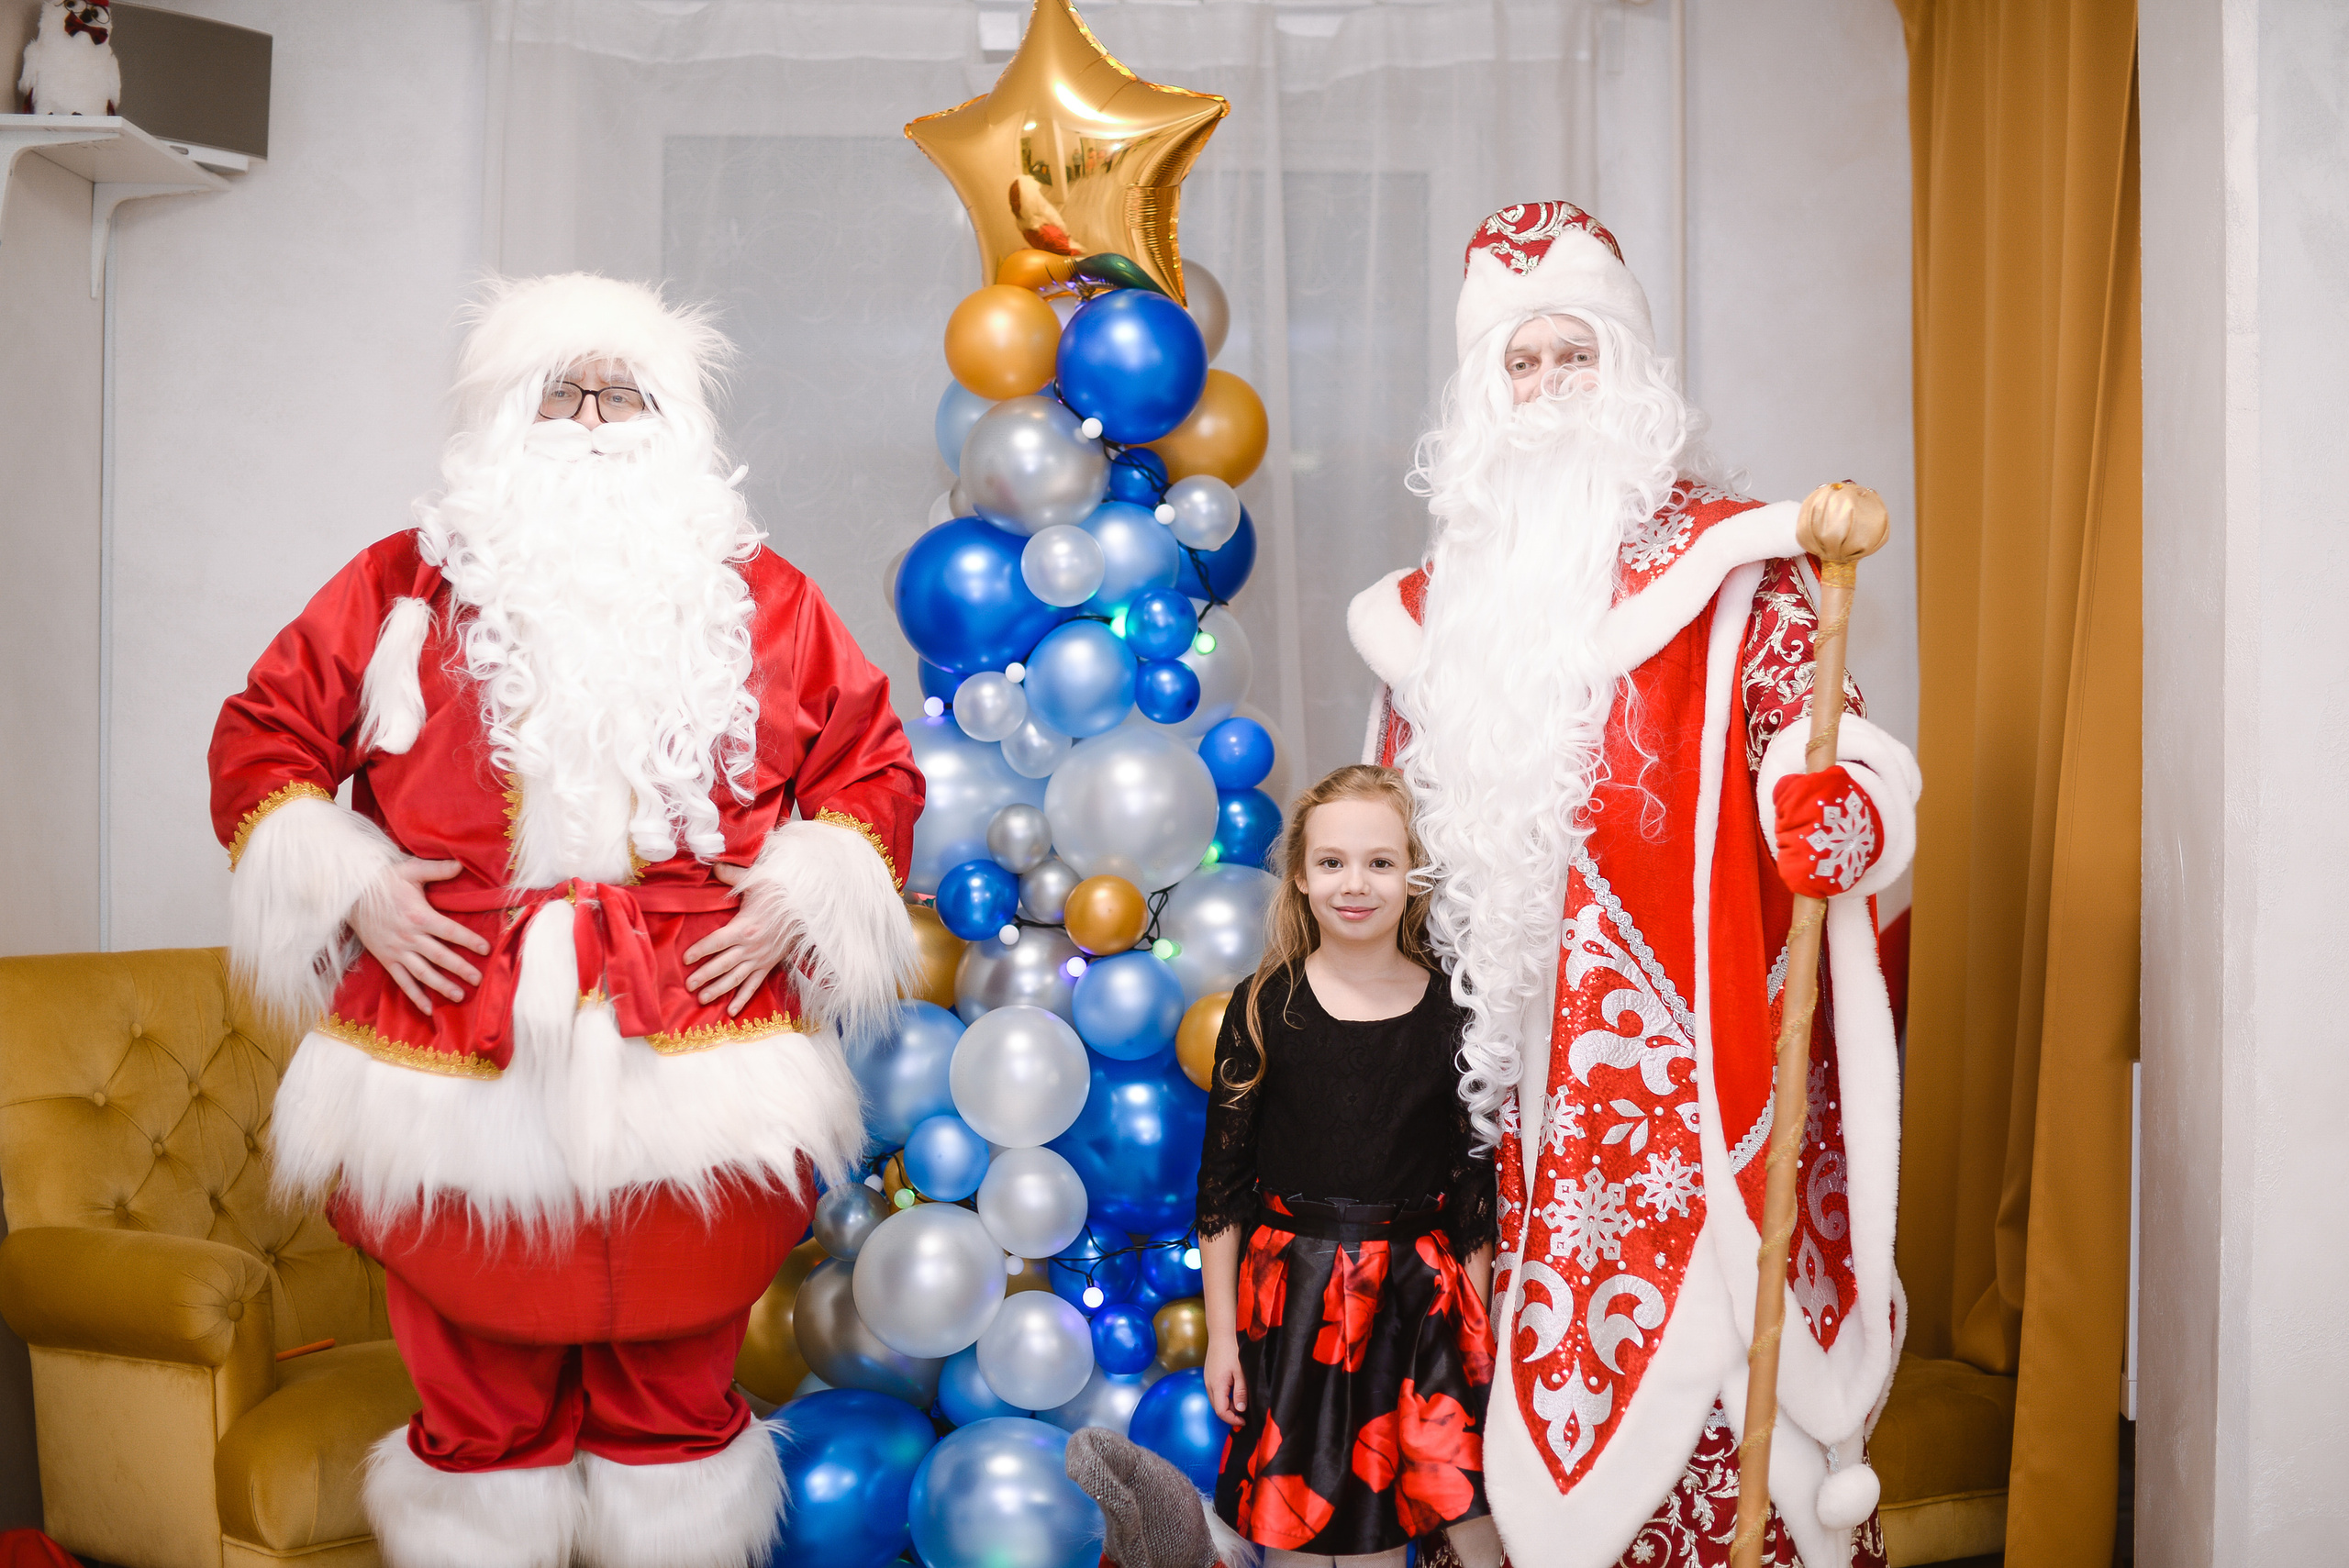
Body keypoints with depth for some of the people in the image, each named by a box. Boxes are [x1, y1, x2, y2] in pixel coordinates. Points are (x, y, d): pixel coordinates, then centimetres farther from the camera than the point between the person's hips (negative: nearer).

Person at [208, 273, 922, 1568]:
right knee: (482, 1403, 9)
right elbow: (262, 737, 11)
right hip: (459, 1063, 0)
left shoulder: (763, 598, 10)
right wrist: (350, 884, -3)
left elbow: (875, 764, 13)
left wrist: (805, 892, -2)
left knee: (677, 1395, 11)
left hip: (696, 1065, 1)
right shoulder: (405, 584, 8)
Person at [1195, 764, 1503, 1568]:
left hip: (1418, 1294, 0)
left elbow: (1473, 1184, 5)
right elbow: (1222, 1179, 1)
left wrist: (1475, 1331, 3)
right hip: (1290, 1297, 0)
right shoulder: (1264, 1007, -4)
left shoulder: (1453, 1011, -1)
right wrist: (1221, 1333, 0)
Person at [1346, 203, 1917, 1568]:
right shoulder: (1450, 594, 14)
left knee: (1703, 1338, -6)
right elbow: (1410, 818, 22)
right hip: (1527, 1051, 4)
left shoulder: (1729, 555, 0)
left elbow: (1817, 737, -8)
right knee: (1559, 1341, 7)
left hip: (1694, 1046, -4)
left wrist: (1842, 812, -29)